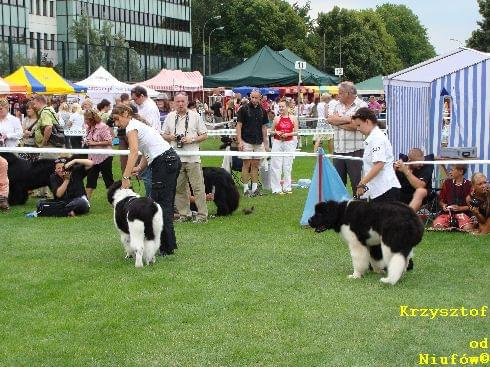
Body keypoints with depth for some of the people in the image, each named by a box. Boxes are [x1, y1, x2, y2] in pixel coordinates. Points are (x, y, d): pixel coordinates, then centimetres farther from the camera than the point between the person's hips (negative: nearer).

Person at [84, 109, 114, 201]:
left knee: (108, 179, 1)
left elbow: (109, 141, -19)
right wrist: (86, 142, 1)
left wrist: (94, 143, -20)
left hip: (104, 157, -7)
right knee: (90, 178, 6)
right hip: (93, 157, 7)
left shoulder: (103, 127, -15)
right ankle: (87, 199, 11)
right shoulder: (89, 128, 9)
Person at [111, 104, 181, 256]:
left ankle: (167, 247, -4)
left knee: (161, 205, -6)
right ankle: (168, 244, 19)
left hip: (164, 162, -10)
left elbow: (134, 151, -24)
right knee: (166, 204, 14)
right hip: (172, 159, 10)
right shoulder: (139, 124, 22)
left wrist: (126, 177, -30)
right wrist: (139, 168, -2)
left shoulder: (131, 126, -7)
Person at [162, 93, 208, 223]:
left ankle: (202, 215, -3)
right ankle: (184, 214, 14)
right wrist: (170, 137, -3)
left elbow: (204, 135, 5)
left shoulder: (195, 116, 5)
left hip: (192, 157, -3)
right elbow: (164, 135, 19)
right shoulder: (170, 117, 12)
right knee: (179, 188, 5)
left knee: (198, 187, -6)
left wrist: (191, 140, -10)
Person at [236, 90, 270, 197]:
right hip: (246, 142, -4)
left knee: (256, 165, 8)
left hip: (259, 142, 4)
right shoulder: (244, 109, -4)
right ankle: (246, 189, 4)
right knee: (246, 165, -1)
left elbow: (264, 127, 13)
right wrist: (239, 141, -14)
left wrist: (265, 143, 10)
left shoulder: (262, 111, 8)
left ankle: (255, 188, 14)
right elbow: (239, 125, -5)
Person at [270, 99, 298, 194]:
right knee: (276, 166, -3)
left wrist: (288, 134, -13)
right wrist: (276, 133, -11)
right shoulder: (276, 118, 4)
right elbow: (272, 130, 10)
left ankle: (287, 187, 12)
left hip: (289, 143, 0)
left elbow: (296, 132, 2)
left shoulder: (293, 118, 2)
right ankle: (276, 188, 1)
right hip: (277, 143, 0)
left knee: (287, 166, 4)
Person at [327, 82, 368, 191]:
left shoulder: (361, 105, -4)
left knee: (357, 182, -1)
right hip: (338, 149, 6)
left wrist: (337, 121, -3)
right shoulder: (339, 105, 16)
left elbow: (354, 125, -16)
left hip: (354, 150, -6)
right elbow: (329, 119, 0)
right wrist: (347, 119, -10)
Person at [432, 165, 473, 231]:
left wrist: (460, 208, -13)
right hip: (447, 212, 2)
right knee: (436, 225, -27)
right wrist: (443, 205, -4)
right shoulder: (447, 182, 10)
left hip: (462, 212, -2)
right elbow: (441, 200, 17)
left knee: (467, 228, -31)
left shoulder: (468, 185, 1)